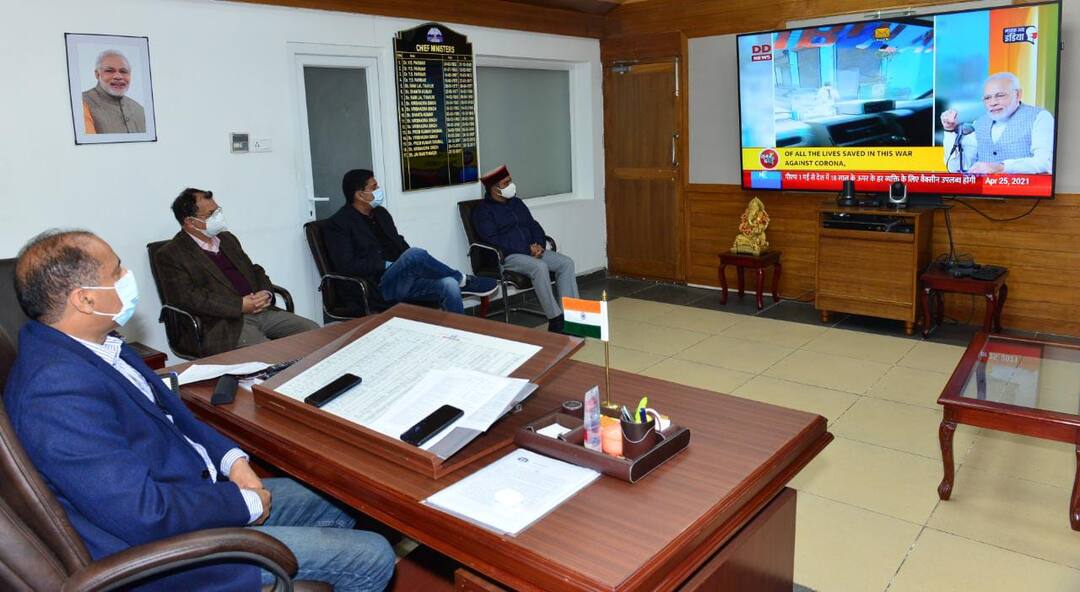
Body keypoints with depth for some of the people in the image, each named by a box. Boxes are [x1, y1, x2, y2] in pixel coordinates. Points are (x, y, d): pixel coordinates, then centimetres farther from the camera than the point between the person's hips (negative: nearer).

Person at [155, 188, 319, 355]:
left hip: (261, 311, 7)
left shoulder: (227, 238, 22)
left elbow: (255, 271, 25)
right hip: (223, 325, -7)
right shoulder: (170, 255, 0)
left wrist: (266, 294, 1)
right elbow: (189, 297, -11)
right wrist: (239, 306, -17)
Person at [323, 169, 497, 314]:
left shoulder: (380, 213, 17)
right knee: (415, 254, -32)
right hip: (375, 288, -7)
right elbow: (347, 266, -14)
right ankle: (462, 280, -10)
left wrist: (415, 266, -1)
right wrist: (387, 265, -14)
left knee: (449, 285, -21)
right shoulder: (337, 224, -5)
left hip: (403, 279, 7)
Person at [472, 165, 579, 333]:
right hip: (506, 257, -7)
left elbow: (534, 226, 20)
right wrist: (527, 249, -18)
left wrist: (539, 245, -4)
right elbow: (493, 241, -15)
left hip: (531, 251, 7)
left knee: (566, 263, -13)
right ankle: (555, 320, -29)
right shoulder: (483, 211, -4)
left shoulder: (517, 203, 19)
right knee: (540, 267, -34)